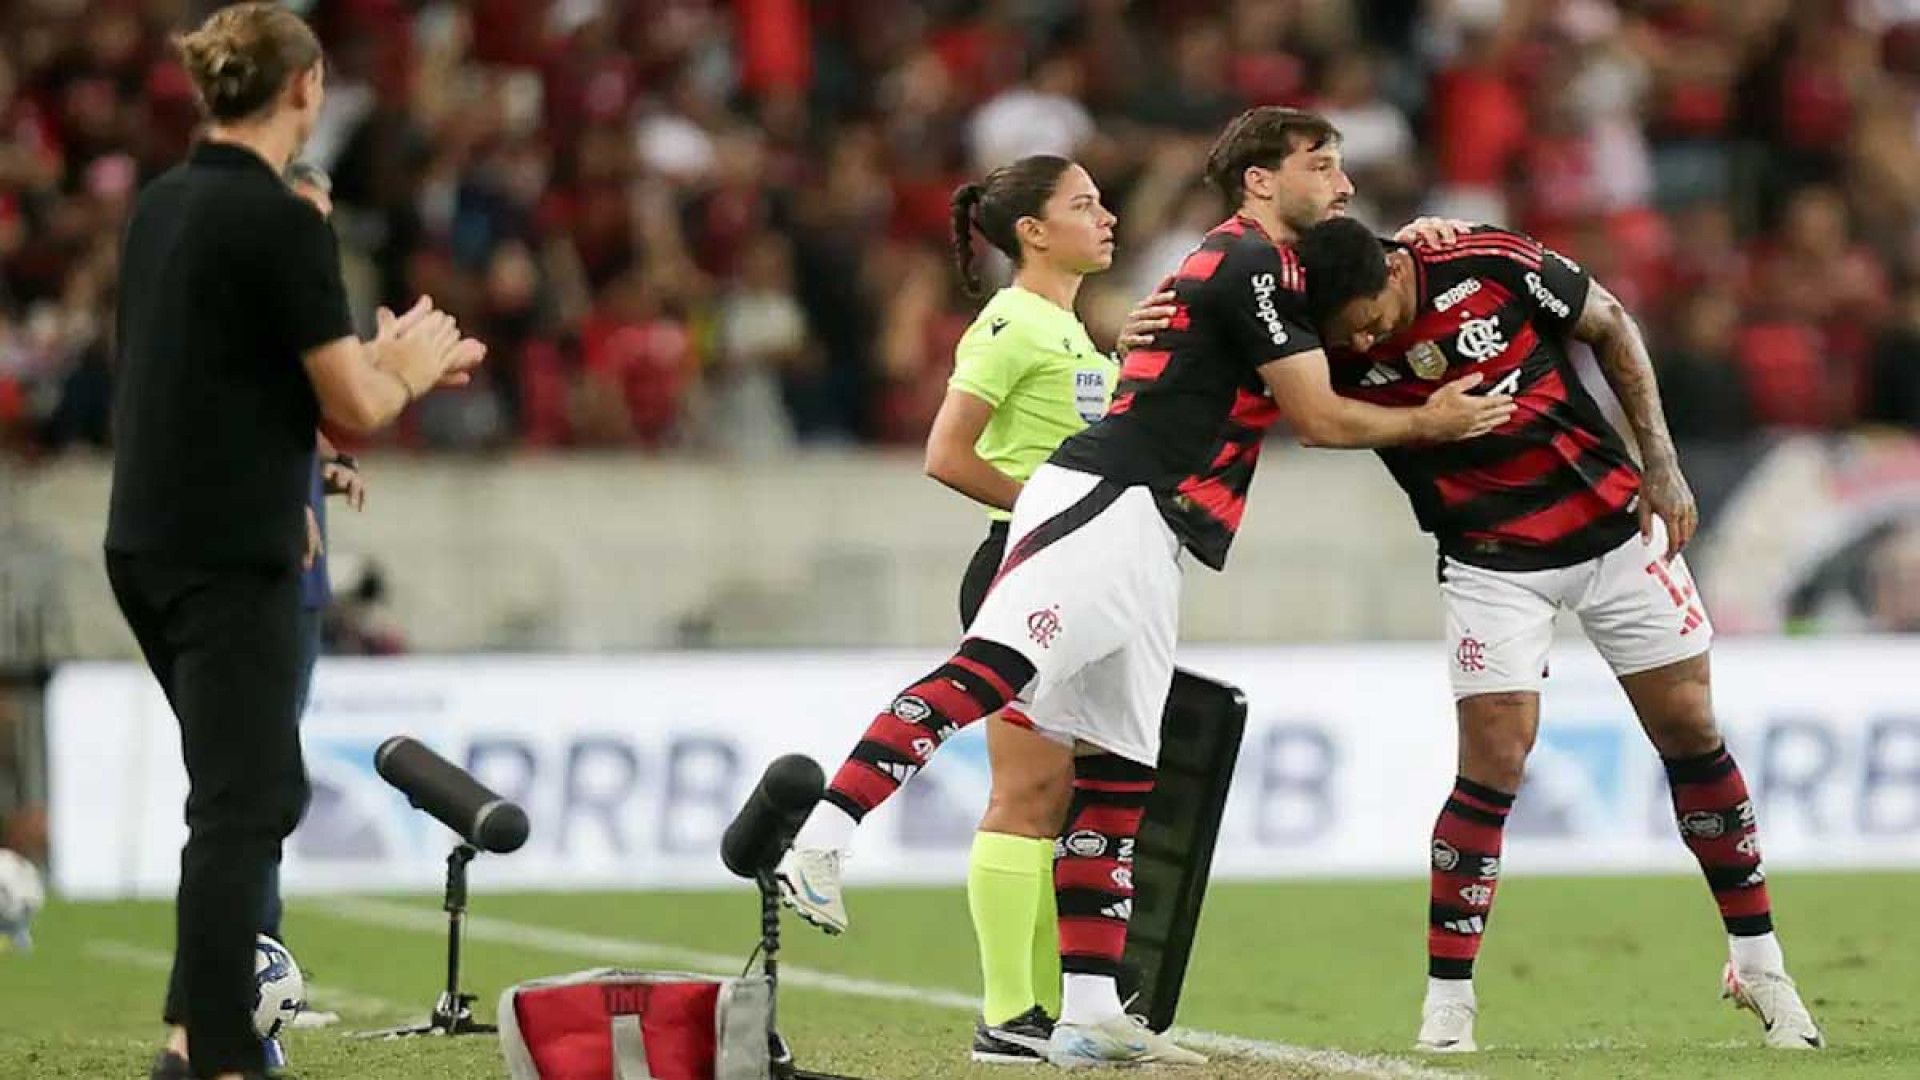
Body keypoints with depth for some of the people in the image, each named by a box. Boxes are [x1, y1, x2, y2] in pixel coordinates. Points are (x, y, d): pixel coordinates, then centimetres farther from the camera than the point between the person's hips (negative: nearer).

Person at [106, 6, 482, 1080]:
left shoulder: (162, 205, 10)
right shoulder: (284, 223, -15)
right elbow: (353, 408, -13)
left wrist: (387, 366, 18)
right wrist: (405, 369, 8)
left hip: (150, 540, 9)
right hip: (231, 559, -9)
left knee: (266, 791, 18)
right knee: (242, 806, -5)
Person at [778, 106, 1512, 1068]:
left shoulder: (1257, 266, 25)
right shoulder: (1249, 263, -4)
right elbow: (1321, 418, -3)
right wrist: (1431, 424, 12)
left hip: (1142, 543, 11)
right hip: (1105, 504, -11)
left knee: (1121, 768, 5)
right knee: (991, 667, -28)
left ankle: (1089, 1015, 2)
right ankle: (817, 846, -41)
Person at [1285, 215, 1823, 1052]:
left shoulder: (1490, 265, -19)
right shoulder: (1334, 353, -17)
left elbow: (1610, 326, -4)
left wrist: (1660, 465, -5)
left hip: (1613, 521, 1)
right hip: (1493, 564, -1)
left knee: (1689, 729, 5)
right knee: (1492, 765, -14)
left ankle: (1758, 964, 20)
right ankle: (1447, 1002, -4)